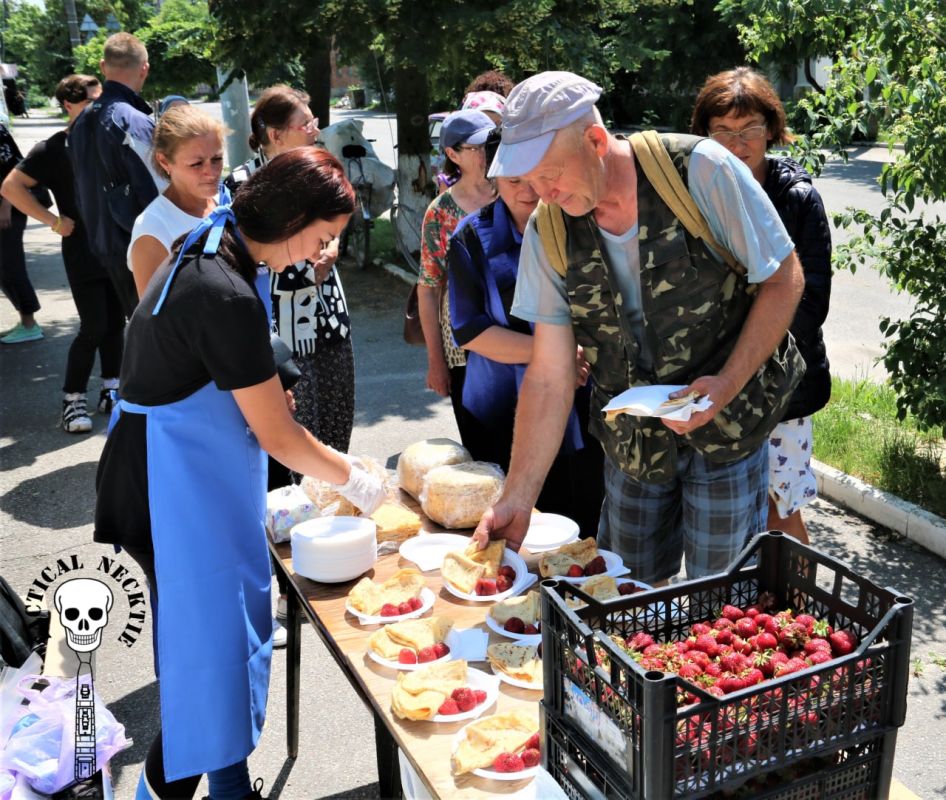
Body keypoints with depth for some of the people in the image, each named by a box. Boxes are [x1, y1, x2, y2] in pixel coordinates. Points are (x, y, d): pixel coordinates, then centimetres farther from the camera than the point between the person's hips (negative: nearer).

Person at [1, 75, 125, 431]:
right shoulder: (54, 148, -9)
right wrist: (53, 221, -17)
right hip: (83, 253, -5)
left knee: (116, 322, 9)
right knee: (93, 327, -7)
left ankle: (110, 390, 22)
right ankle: (72, 400, 6)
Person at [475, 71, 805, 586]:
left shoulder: (701, 171, -18)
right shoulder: (547, 232, -8)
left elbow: (783, 279, -9)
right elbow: (549, 377, -5)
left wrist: (728, 385, -22)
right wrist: (517, 500, -8)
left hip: (726, 425, -3)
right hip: (631, 441, 3)